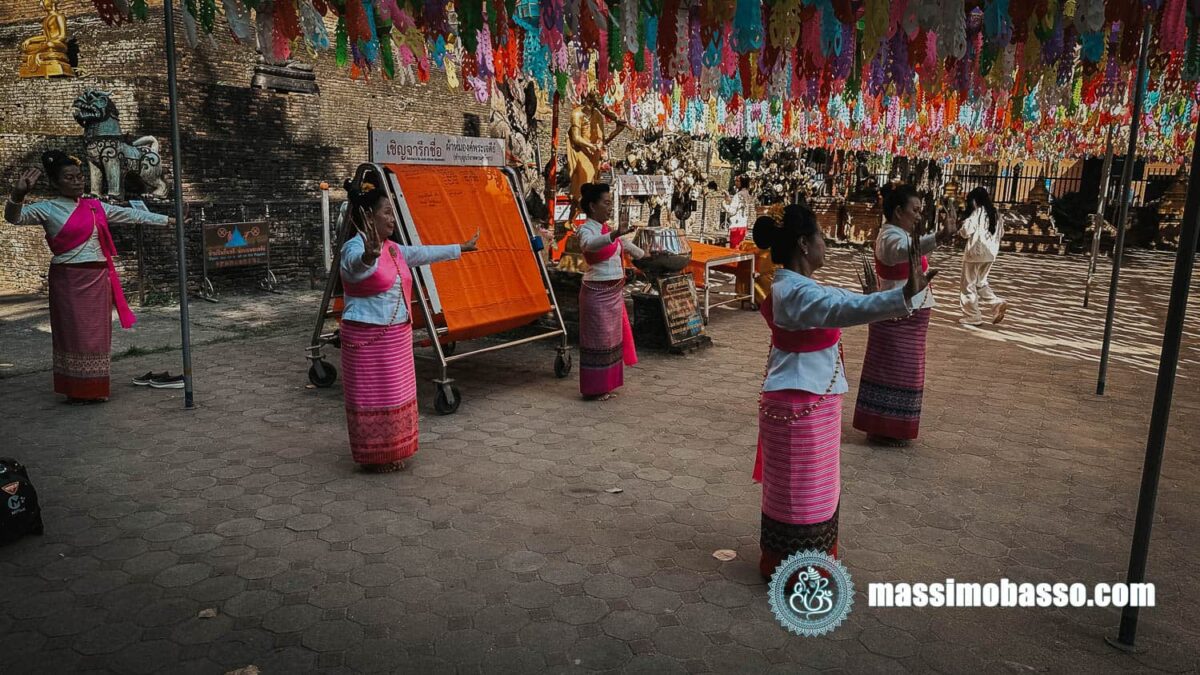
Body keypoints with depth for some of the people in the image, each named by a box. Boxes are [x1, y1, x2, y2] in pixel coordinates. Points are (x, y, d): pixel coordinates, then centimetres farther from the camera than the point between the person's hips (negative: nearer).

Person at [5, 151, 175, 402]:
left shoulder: (95, 206, 11)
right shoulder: (47, 209, -4)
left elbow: (131, 215, 15)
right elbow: (15, 217, -18)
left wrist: (167, 220, 16)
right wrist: (18, 194, -38)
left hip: (98, 278, 5)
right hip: (69, 279, -5)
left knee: (98, 334, 9)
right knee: (75, 333, -2)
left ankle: (96, 389, 18)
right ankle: (78, 390, 6)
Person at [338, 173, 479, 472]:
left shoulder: (392, 248, 11)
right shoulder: (355, 248, -17)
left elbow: (422, 253, 26)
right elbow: (358, 267, -41)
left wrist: (460, 249, 36)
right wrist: (369, 257, -65)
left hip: (396, 335, 9)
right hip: (367, 337, -9)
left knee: (395, 393, 14)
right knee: (372, 396, -1)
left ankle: (390, 452, 26)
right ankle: (374, 457, 10)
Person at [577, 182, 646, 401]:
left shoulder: (607, 229, 11)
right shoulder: (586, 230, -15)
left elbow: (623, 243, 30)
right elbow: (590, 244, -39)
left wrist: (642, 254, 41)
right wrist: (614, 234, -55)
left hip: (614, 292, 9)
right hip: (597, 292, -9)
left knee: (612, 338, 14)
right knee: (598, 339, -2)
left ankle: (605, 385, 25)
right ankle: (594, 389, 9)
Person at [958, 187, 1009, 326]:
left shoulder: (977, 213, -13)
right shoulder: (995, 213, 9)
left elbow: (966, 231, -21)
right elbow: (1001, 233, 16)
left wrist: (960, 232, -1)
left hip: (975, 252, -8)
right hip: (990, 253, 8)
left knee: (968, 285, 4)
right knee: (980, 283, 22)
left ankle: (972, 316, 7)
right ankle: (997, 304, 4)